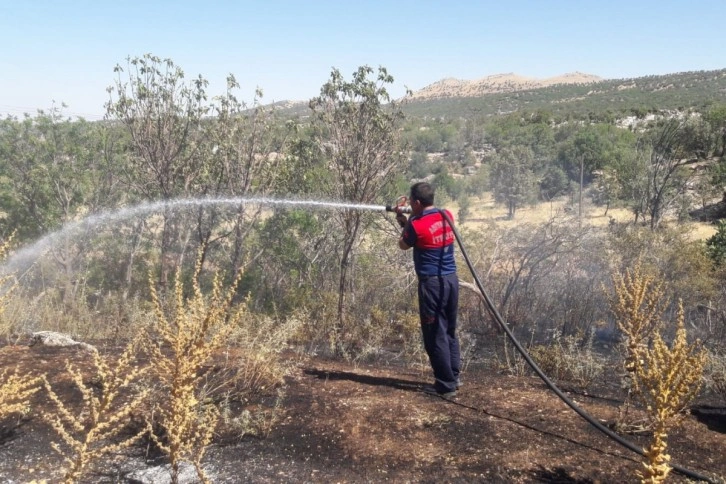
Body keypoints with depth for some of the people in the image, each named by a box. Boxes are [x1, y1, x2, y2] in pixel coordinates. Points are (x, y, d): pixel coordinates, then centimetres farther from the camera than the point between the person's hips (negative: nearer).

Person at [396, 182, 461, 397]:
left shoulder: (416, 225, -14)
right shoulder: (447, 216, 5)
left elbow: (403, 245, 6)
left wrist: (405, 225, 20)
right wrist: (408, 222, 20)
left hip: (432, 283, -7)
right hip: (451, 279, 7)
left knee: (435, 335, 2)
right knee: (449, 331, 18)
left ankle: (445, 385, 8)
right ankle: (454, 377, 25)